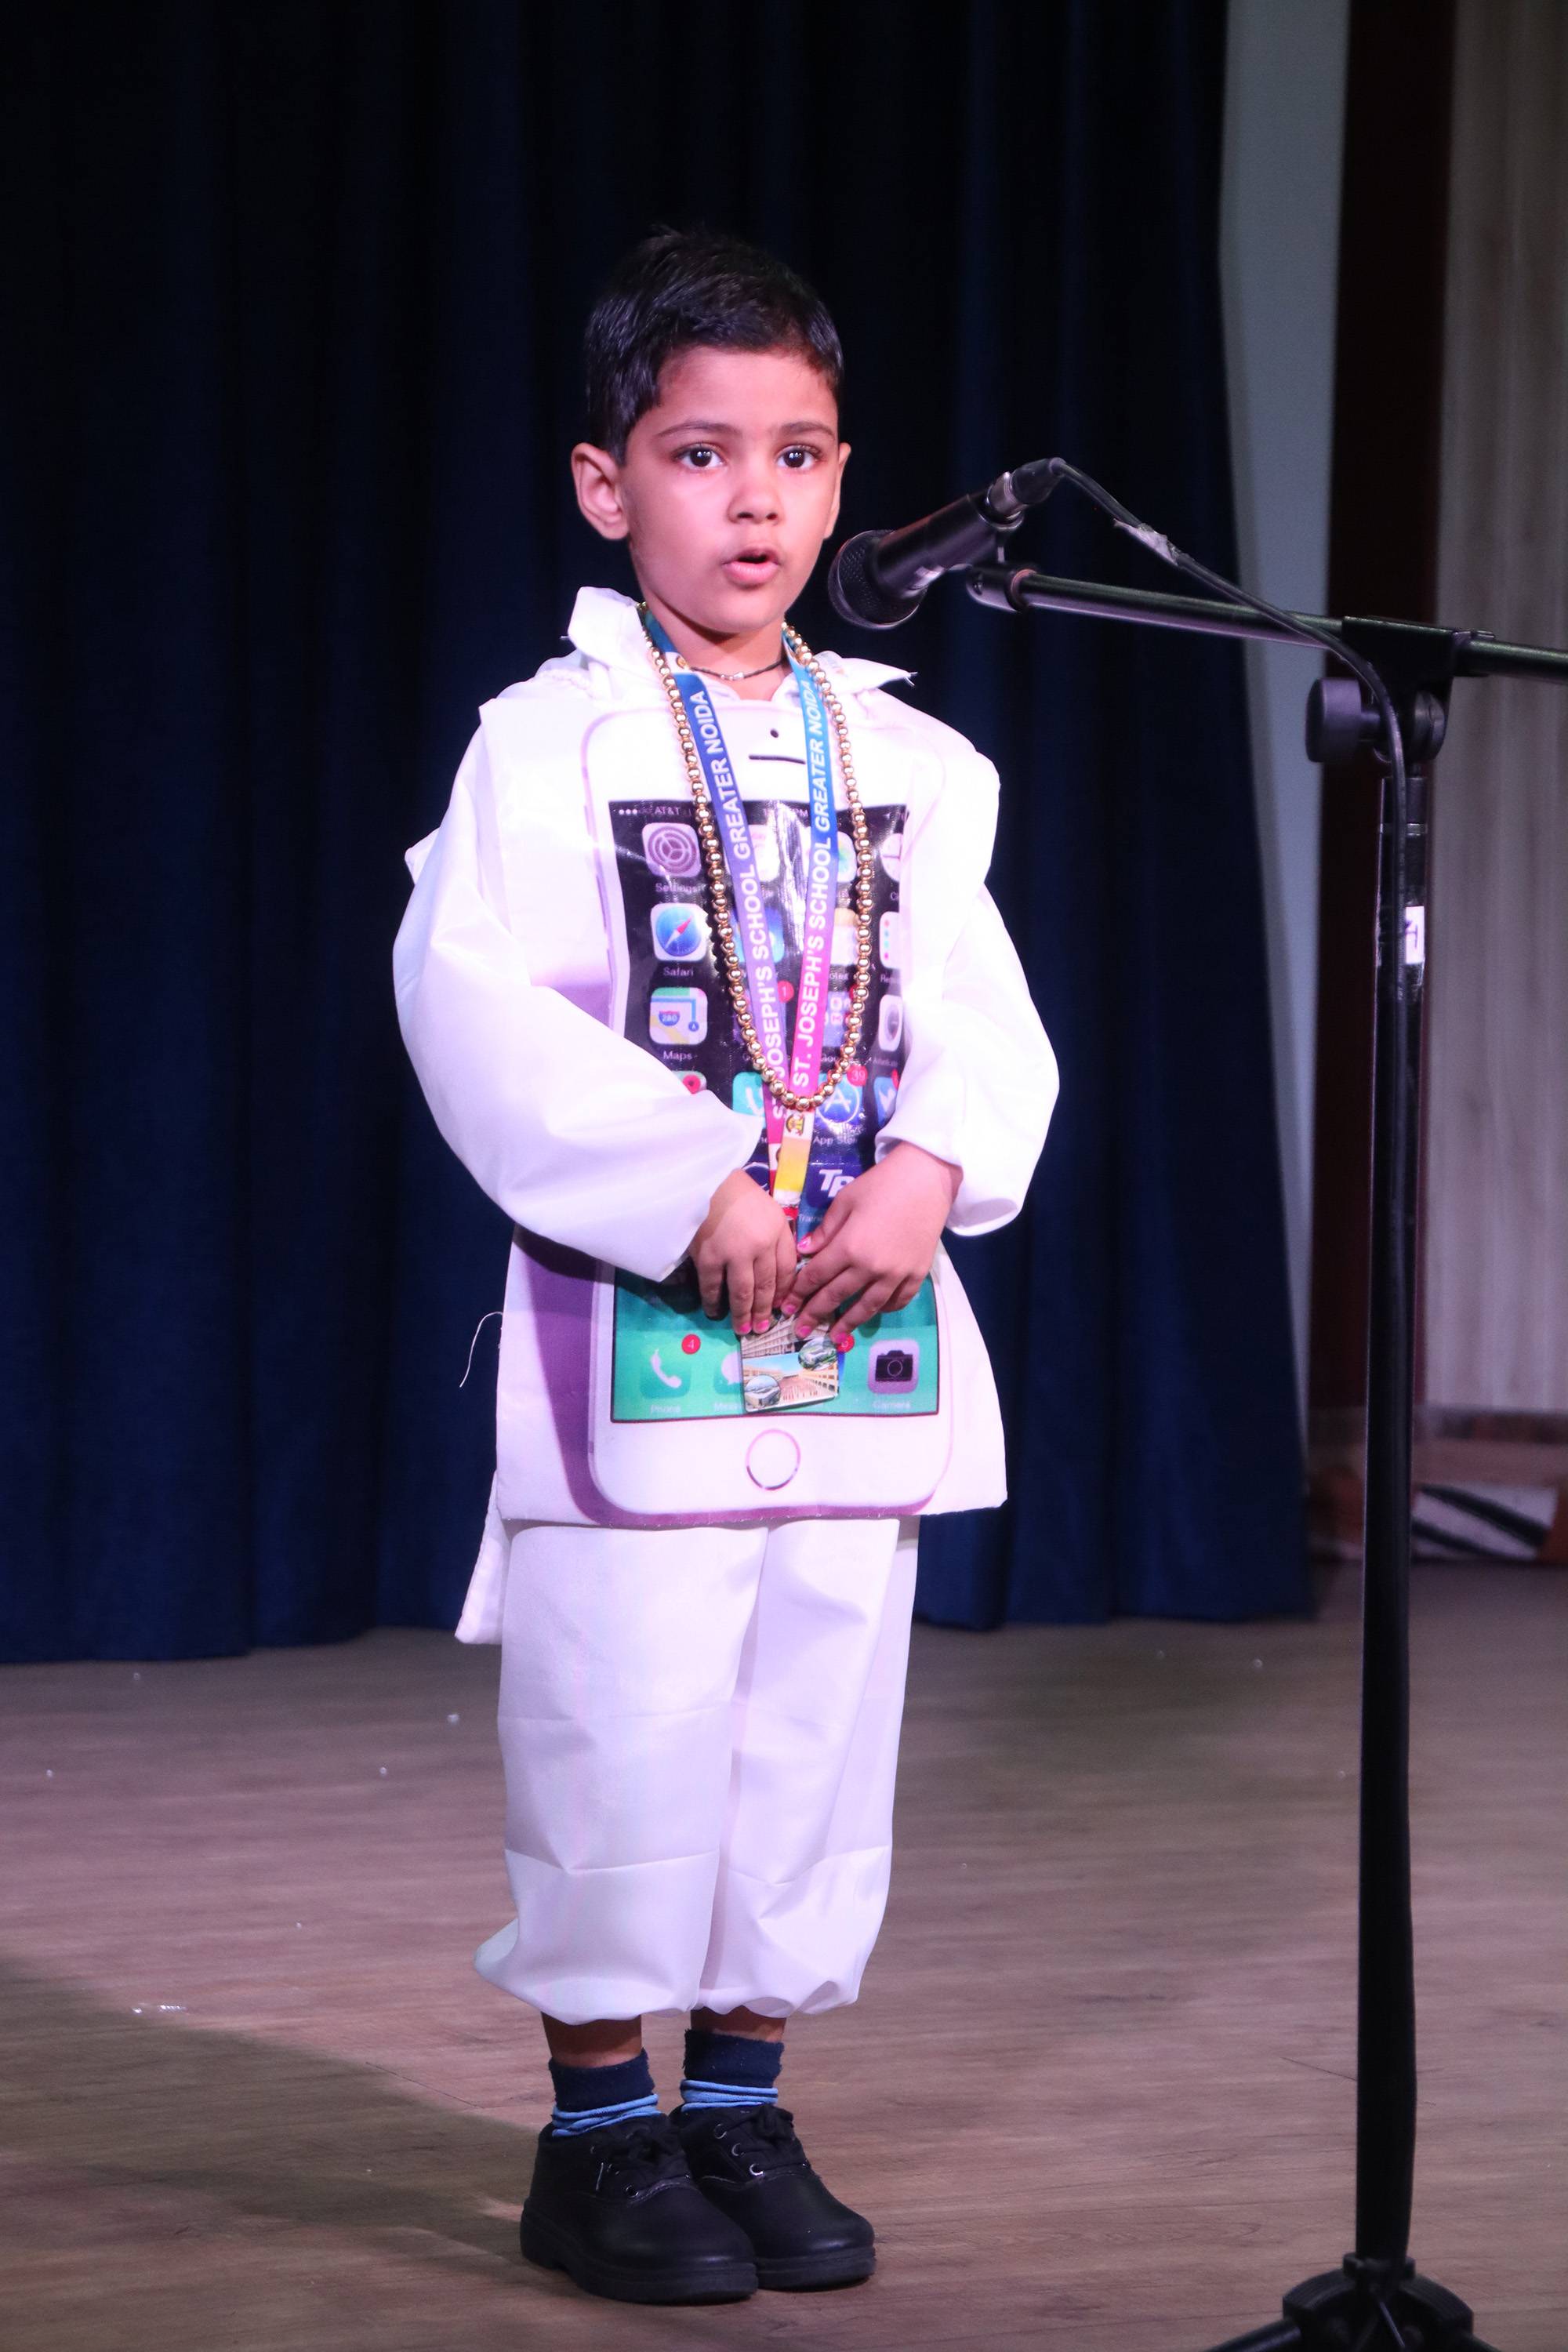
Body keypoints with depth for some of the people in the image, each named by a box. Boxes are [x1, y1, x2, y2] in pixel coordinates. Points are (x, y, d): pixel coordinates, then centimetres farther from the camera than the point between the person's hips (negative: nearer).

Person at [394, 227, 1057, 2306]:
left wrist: (924, 1175, -15)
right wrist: (698, 1194, -21)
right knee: (623, 1740, -2)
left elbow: (982, 1019, 5)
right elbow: (478, 1007, -15)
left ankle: (742, 2103, 22)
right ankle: (599, 2129, 11)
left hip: (866, 1334, 5)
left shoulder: (909, 764, 11)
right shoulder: (552, 742, -5)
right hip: (634, 1330, -5)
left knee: (818, 1738, 9)